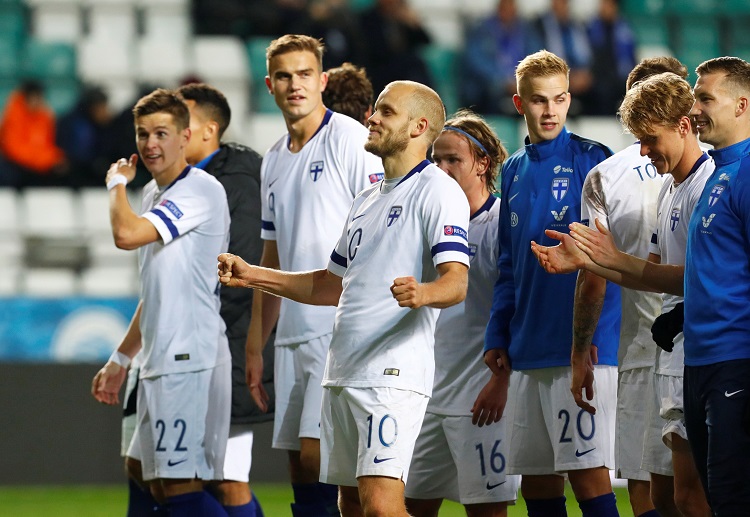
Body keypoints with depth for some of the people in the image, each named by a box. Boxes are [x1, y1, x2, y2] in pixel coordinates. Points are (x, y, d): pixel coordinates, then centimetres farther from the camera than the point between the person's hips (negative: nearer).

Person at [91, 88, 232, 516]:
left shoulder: (201, 190, -12)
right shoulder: (155, 195, 19)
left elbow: (126, 234, -25)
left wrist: (117, 182, -5)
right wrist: (121, 359, 27)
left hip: (189, 359, -10)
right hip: (162, 360, 10)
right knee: (154, 479, 10)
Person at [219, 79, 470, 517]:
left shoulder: (438, 191, -6)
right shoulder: (367, 200, 22)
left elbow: (456, 282, -18)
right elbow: (334, 285, 30)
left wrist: (423, 294, -41)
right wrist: (251, 276, 25)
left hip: (392, 374, -9)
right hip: (343, 374, 9)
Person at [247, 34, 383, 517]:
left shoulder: (351, 141, -6)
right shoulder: (274, 161, 17)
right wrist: (255, 345, 20)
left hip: (345, 328, -8)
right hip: (293, 335, 8)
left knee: (318, 453, -16)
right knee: (301, 470, 6)